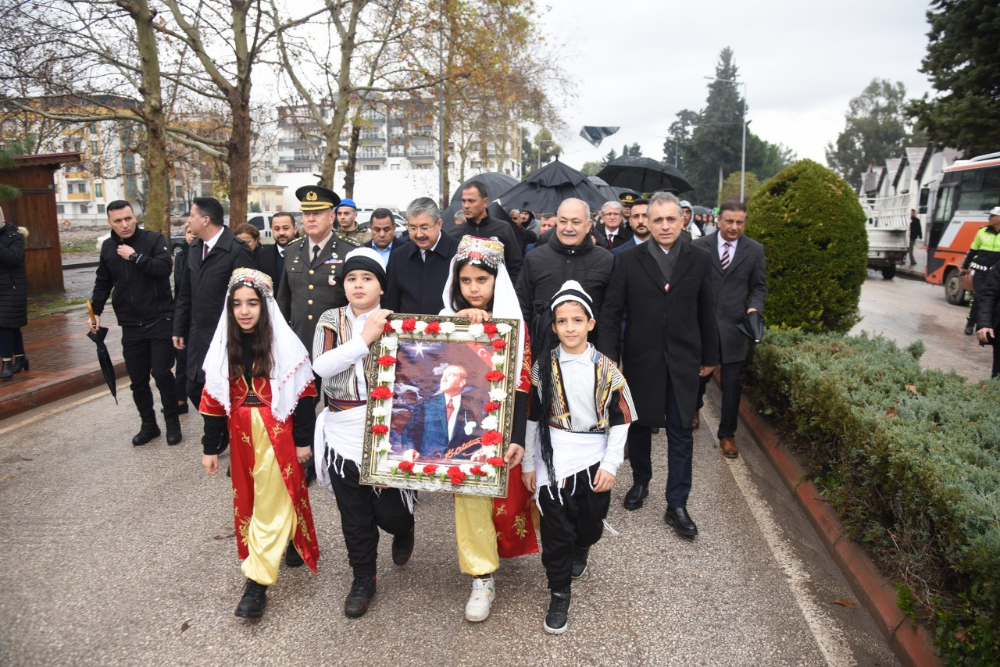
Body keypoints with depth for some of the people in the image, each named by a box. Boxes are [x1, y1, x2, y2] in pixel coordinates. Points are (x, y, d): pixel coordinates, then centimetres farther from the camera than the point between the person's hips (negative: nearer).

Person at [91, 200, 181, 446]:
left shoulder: (154, 239, -6)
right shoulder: (108, 247, 8)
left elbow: (165, 268, -21)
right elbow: (103, 282, 17)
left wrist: (135, 256, -21)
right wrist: (96, 311, 10)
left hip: (160, 320, -4)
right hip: (130, 324, 4)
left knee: (162, 373, -4)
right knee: (137, 379, 8)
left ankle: (173, 422, 14)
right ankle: (148, 425, 22)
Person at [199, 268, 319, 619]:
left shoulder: (285, 345, -10)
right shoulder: (223, 347, 2)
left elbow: (303, 394, -7)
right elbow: (213, 399, 5)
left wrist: (303, 440, -6)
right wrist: (210, 447, 7)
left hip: (278, 434, -5)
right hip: (241, 434, 5)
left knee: (272, 505, -4)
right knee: (249, 499, 15)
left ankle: (257, 582, 1)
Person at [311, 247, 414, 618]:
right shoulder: (331, 320, 4)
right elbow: (321, 365, -14)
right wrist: (364, 338, -20)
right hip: (343, 432, 2)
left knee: (389, 509, 5)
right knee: (354, 514, 13)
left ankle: (403, 529, 42)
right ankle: (363, 578, 34)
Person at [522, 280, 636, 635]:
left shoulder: (606, 369, -2)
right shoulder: (544, 367, -2)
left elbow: (620, 420, 0)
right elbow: (532, 417, 2)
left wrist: (610, 465, -7)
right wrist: (528, 463, 3)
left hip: (594, 459, 1)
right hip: (553, 460, -1)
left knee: (591, 525, 14)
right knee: (556, 532, 2)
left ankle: (580, 551, 50)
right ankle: (559, 595, 22)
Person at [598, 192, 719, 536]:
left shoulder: (700, 259, 0)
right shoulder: (629, 259, -3)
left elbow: (706, 312, 5)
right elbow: (611, 312, -5)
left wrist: (709, 357, 8)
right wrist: (609, 357, -12)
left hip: (683, 361, 0)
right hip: (640, 359, 0)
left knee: (681, 433, 5)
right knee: (638, 426, 15)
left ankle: (676, 505, 16)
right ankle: (641, 481, 39)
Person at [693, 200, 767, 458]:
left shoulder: (755, 250, 2)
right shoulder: (700, 246, -1)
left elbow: (759, 287, 8)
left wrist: (754, 307, -11)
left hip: (734, 326, 0)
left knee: (732, 384, 3)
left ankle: (727, 434, 19)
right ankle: (694, 408, 46)